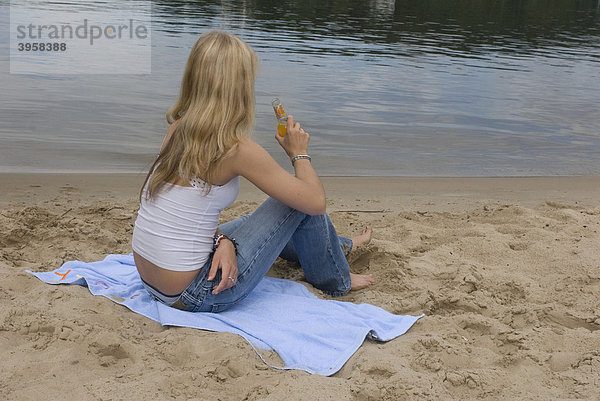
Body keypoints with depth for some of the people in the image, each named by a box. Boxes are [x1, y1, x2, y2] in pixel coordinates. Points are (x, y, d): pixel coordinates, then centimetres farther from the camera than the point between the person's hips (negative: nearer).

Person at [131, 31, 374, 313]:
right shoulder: (236, 148, -20)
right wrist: (299, 153, 5)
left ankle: (338, 246, 55)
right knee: (298, 201, 2)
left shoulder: (178, 129, 2)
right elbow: (315, 202, -12)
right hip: (193, 296, -8)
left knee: (264, 220, 29)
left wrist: (221, 240, -7)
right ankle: (334, 281, 27)